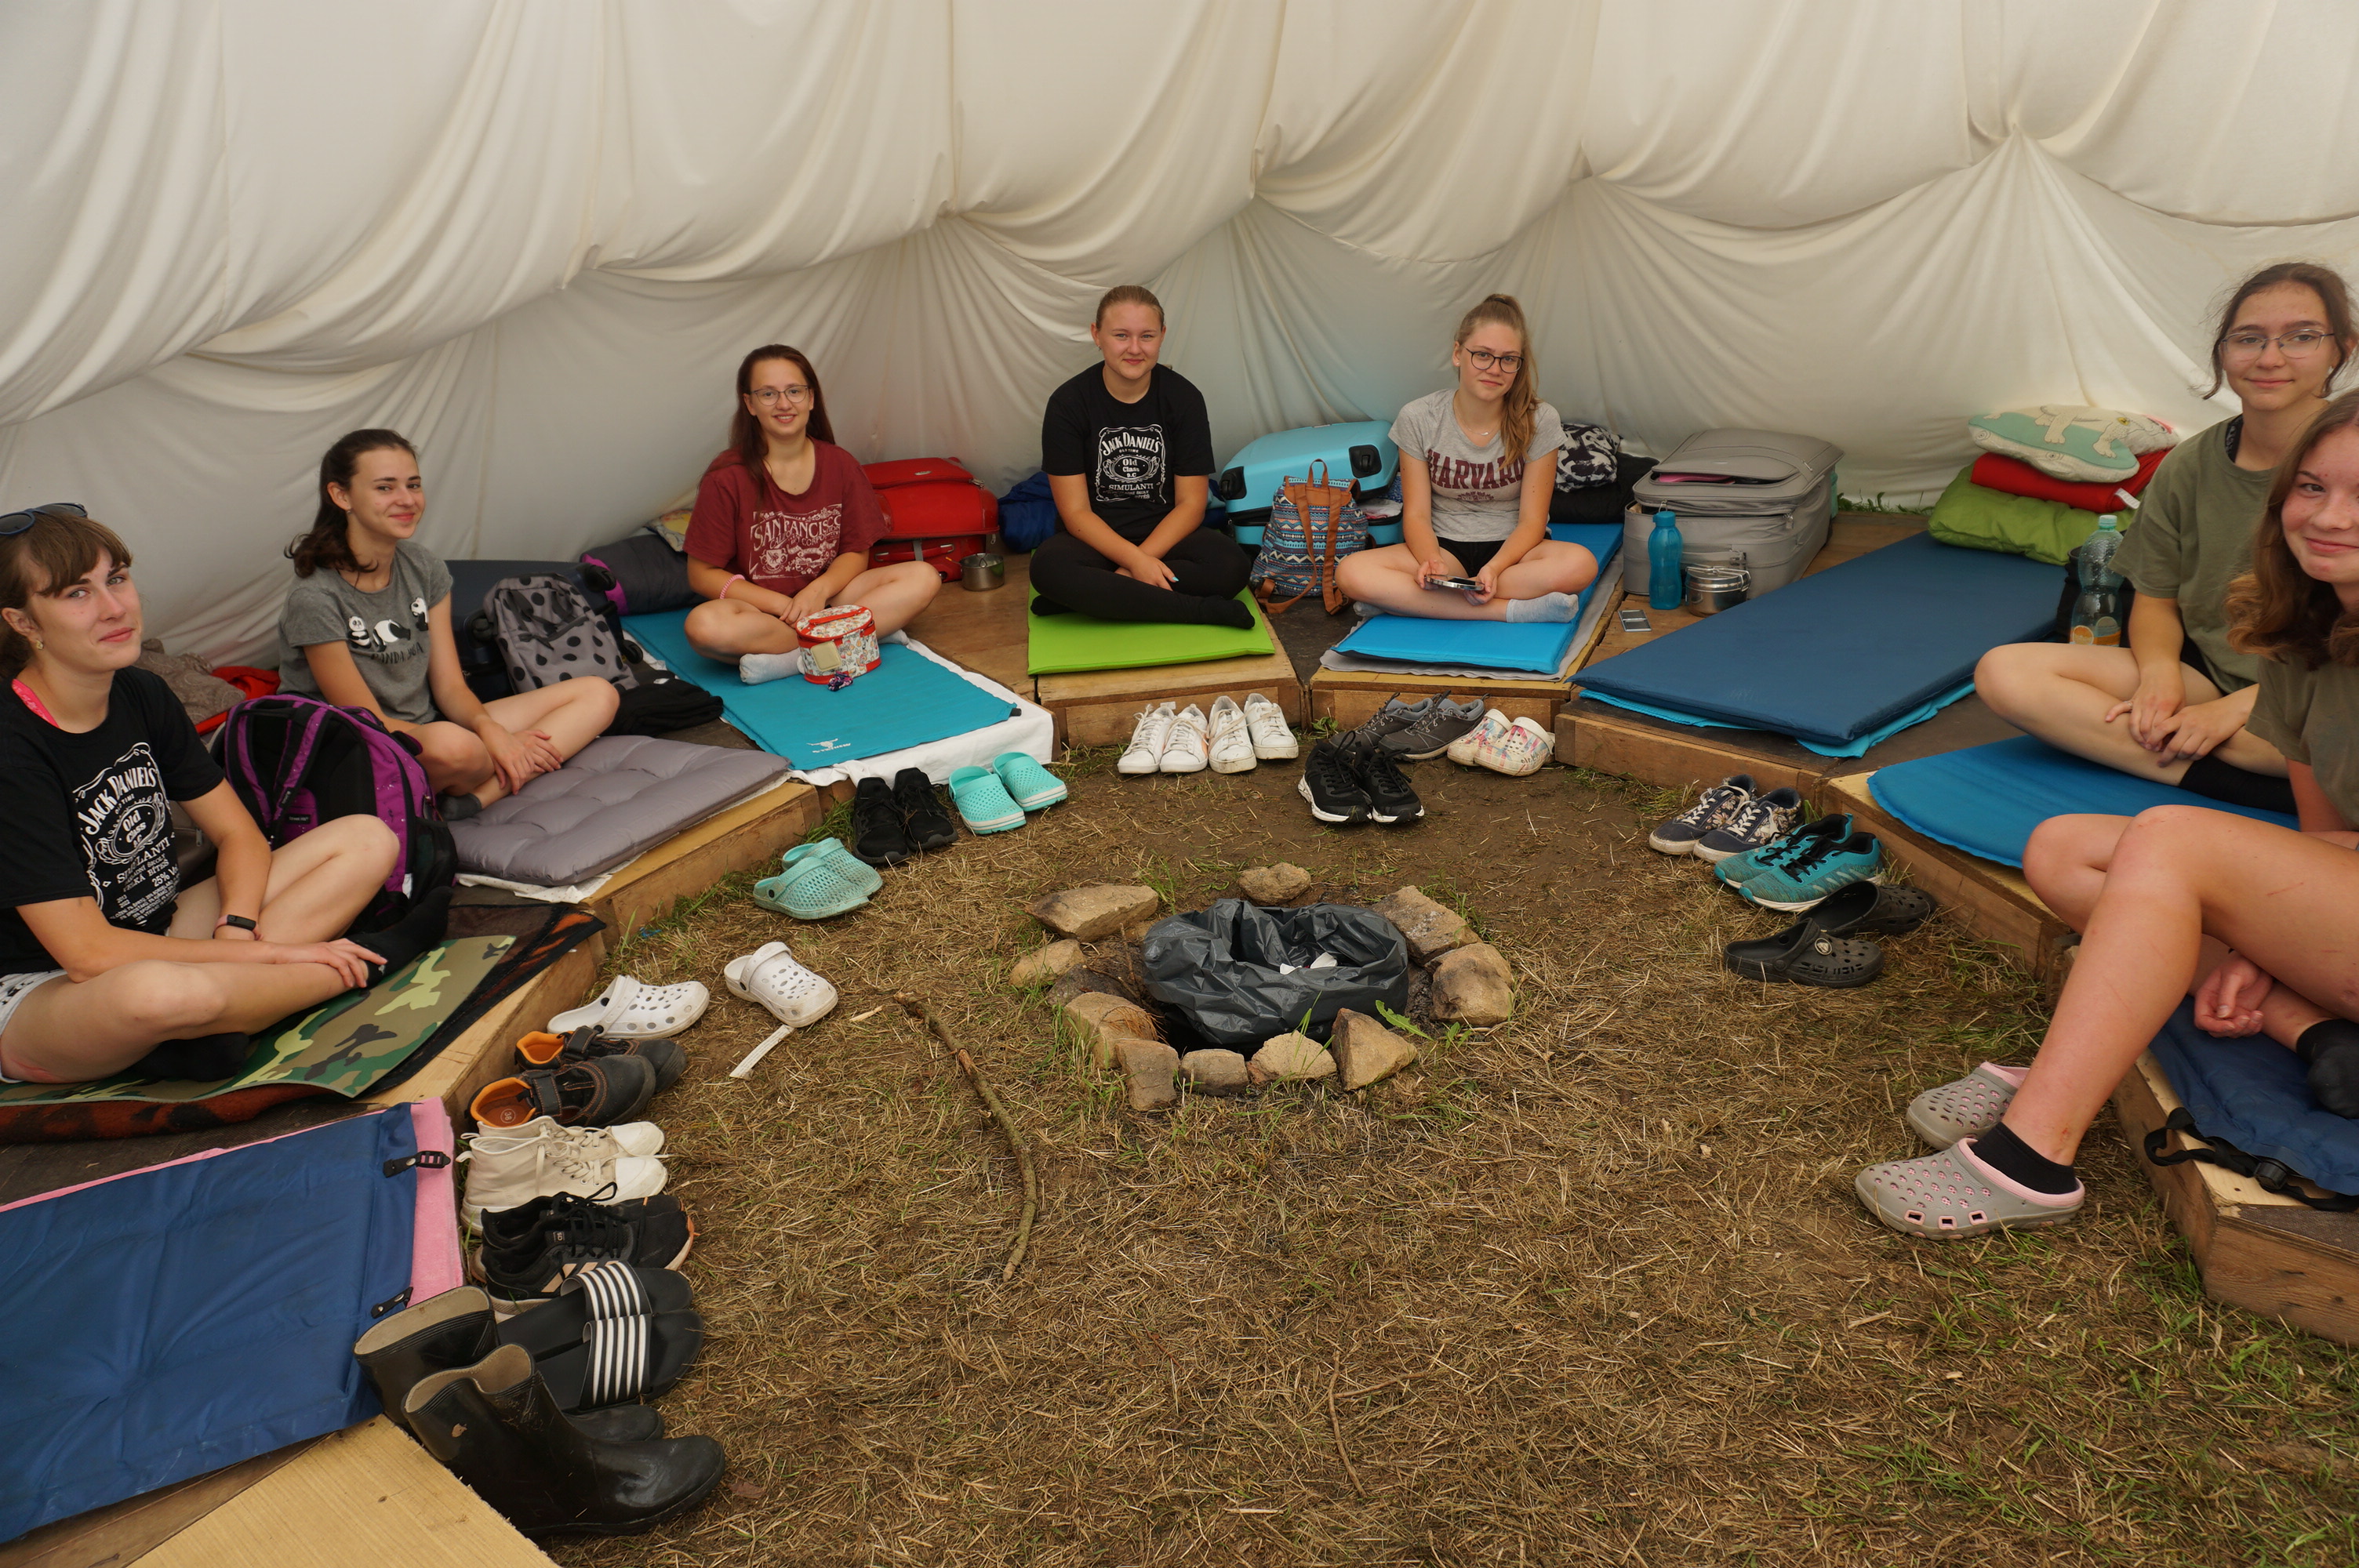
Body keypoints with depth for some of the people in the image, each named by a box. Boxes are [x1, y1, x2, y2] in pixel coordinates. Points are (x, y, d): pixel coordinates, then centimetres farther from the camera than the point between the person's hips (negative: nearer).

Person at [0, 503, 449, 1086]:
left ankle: (212, 1025, -20)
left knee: (368, 841, -3)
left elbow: (239, 834, 6)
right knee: (156, 994, -45)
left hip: (157, 938, 8)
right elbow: (87, 952, -25)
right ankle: (363, 965, -15)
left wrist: (236, 930, -15)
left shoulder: (142, 697, 1)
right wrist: (265, 954, -24)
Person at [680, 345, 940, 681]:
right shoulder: (728, 477, -10)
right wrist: (783, 605, -18)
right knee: (704, 625, -36)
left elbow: (857, 552, 4)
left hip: (827, 595, 4)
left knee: (923, 579, -17)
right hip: (760, 609, -3)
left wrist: (819, 590, -18)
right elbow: (702, 574, -8)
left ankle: (788, 658, -27)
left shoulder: (840, 465, -1)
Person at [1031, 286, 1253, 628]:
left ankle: (1089, 597, -24)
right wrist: (1135, 560, -25)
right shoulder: (1068, 403, -7)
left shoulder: (1184, 397, -3)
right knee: (1048, 567, -36)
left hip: (1164, 534, 2)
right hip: (1095, 538, -1)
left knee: (1231, 565, -29)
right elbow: (1076, 512, -10)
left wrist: (1144, 557, -20)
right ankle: (1203, 610, -31)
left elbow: (1191, 504, -5)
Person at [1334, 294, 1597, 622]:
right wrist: (1431, 562, -28)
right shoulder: (1418, 419, -6)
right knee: (1351, 572, -30)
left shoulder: (1539, 421, -8)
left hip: (1513, 548, 0)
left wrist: (1494, 569, -28)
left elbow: (1532, 521, -8)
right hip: (1445, 547, 1)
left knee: (1580, 564, -35)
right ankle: (1511, 610, -30)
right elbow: (1416, 515, -6)